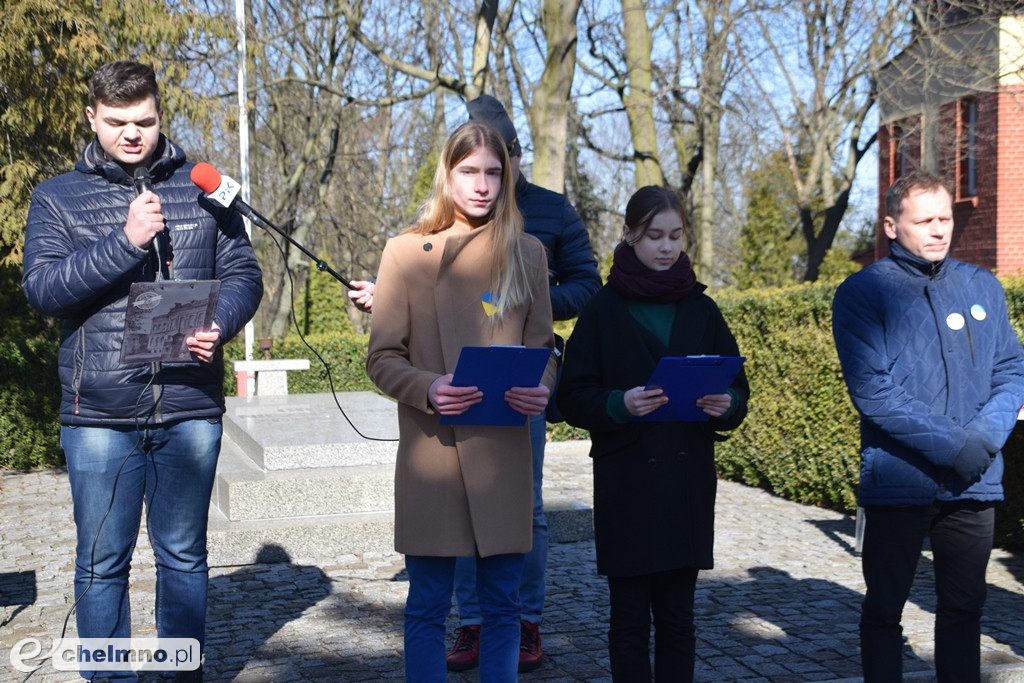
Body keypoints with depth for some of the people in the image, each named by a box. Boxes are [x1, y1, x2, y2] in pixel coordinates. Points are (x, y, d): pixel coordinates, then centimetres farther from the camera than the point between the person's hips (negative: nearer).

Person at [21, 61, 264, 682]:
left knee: (184, 555, 12)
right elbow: (41, 287, -6)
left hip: (191, 409, 1)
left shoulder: (202, 189, 9)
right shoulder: (57, 198, 6)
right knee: (103, 561, 6)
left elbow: (244, 273, 6)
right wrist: (126, 241, -17)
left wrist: (219, 326, -14)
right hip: (99, 414, -1)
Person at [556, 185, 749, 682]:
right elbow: (572, 397, -3)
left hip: (688, 480, 3)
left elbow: (736, 387, 10)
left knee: (677, 616, 9)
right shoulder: (603, 310, 1)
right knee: (630, 618, 4)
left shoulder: (702, 309, 9)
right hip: (626, 482, -2)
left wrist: (726, 405, -12)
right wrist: (619, 404, -21)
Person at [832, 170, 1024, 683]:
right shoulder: (862, 293, -7)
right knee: (884, 608, 8)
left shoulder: (982, 286, 8)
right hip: (898, 482, -4)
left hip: (974, 483, 4)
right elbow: (871, 390, -15)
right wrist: (953, 445, -18)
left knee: (965, 607, 14)